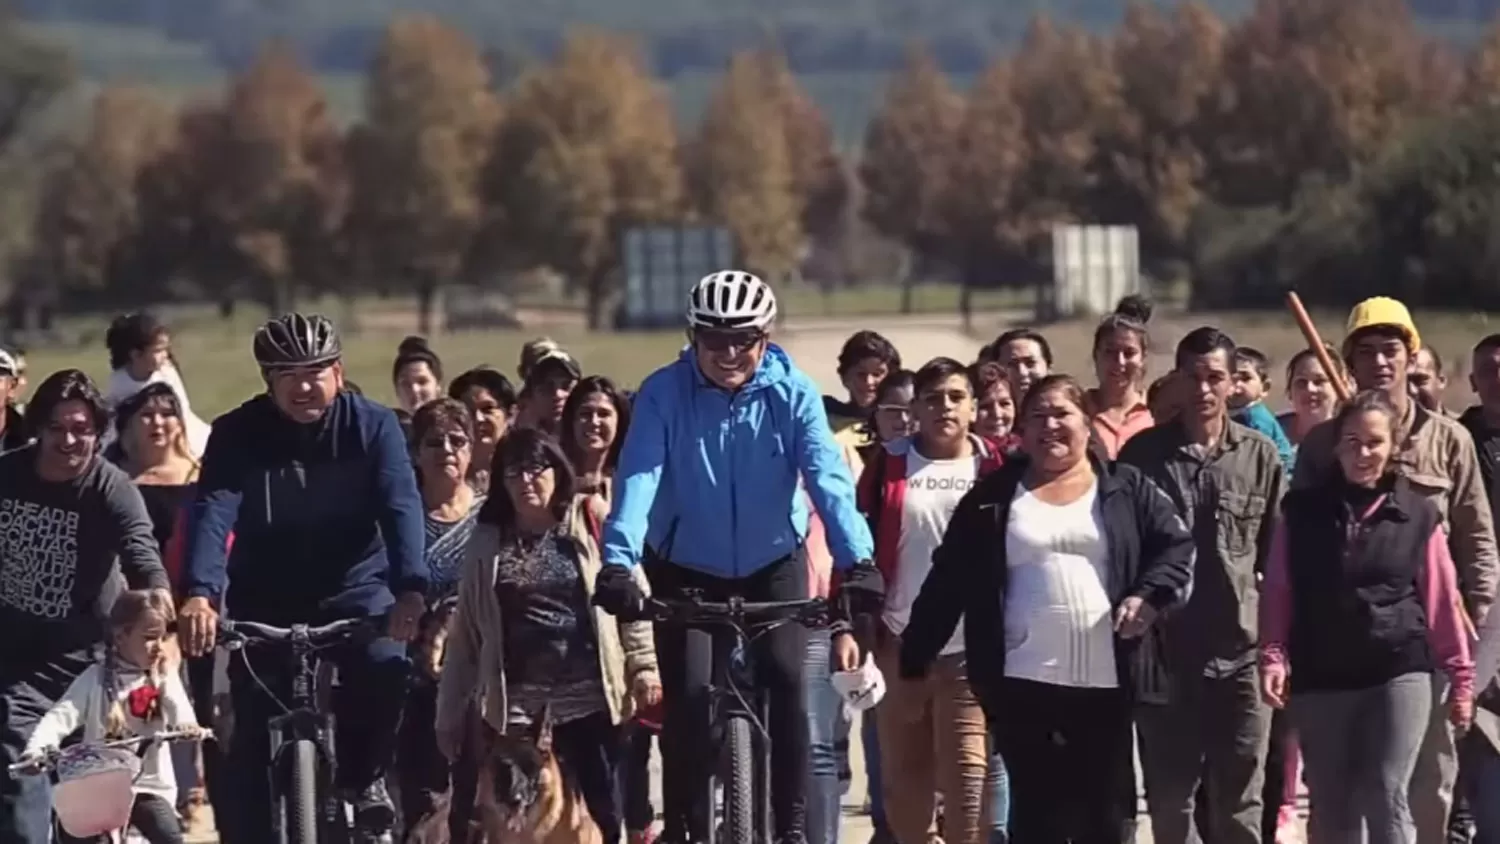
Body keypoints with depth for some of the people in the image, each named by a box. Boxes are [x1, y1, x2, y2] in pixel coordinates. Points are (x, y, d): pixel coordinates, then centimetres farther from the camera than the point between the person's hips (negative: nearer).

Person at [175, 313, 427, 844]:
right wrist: (200, 592, -43)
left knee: (384, 668, -28)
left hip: (354, 590, 0)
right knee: (253, 741, -7)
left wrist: (410, 589, -40)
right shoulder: (238, 434, -11)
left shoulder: (373, 426, -10)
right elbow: (214, 512, -24)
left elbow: (401, 506, -22)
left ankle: (363, 777, -2)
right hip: (266, 602, 1)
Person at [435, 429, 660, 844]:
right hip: (518, 704, 2)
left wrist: (644, 665, -8)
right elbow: (466, 631, 11)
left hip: (590, 696, -2)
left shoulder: (592, 520, 4)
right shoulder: (487, 541, 10)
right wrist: (451, 713, 9)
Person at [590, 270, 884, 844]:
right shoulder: (664, 393, -18)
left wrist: (856, 560, -40)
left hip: (773, 561, 0)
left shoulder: (793, 393, -16)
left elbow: (828, 477, -25)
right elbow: (638, 477, -28)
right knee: (687, 691, -13)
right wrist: (618, 561, -43)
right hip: (687, 566, 0)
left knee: (787, 678, -17)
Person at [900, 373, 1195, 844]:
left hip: (1106, 680, 0)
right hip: (1024, 681, 0)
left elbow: (1176, 547, 3)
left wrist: (1150, 596, -16)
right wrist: (916, 660, 8)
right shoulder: (993, 498, 9)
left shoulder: (1127, 489, 9)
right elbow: (949, 583, 10)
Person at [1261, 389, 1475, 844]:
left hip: (1399, 673, -2)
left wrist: (1460, 675, 4)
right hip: (1320, 679, 2)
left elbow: (1443, 601, 5)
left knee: (1385, 797, -12)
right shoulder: (1301, 510, 5)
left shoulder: (1417, 514, 3)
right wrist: (1273, 656, -9)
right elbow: (1277, 594, 4)